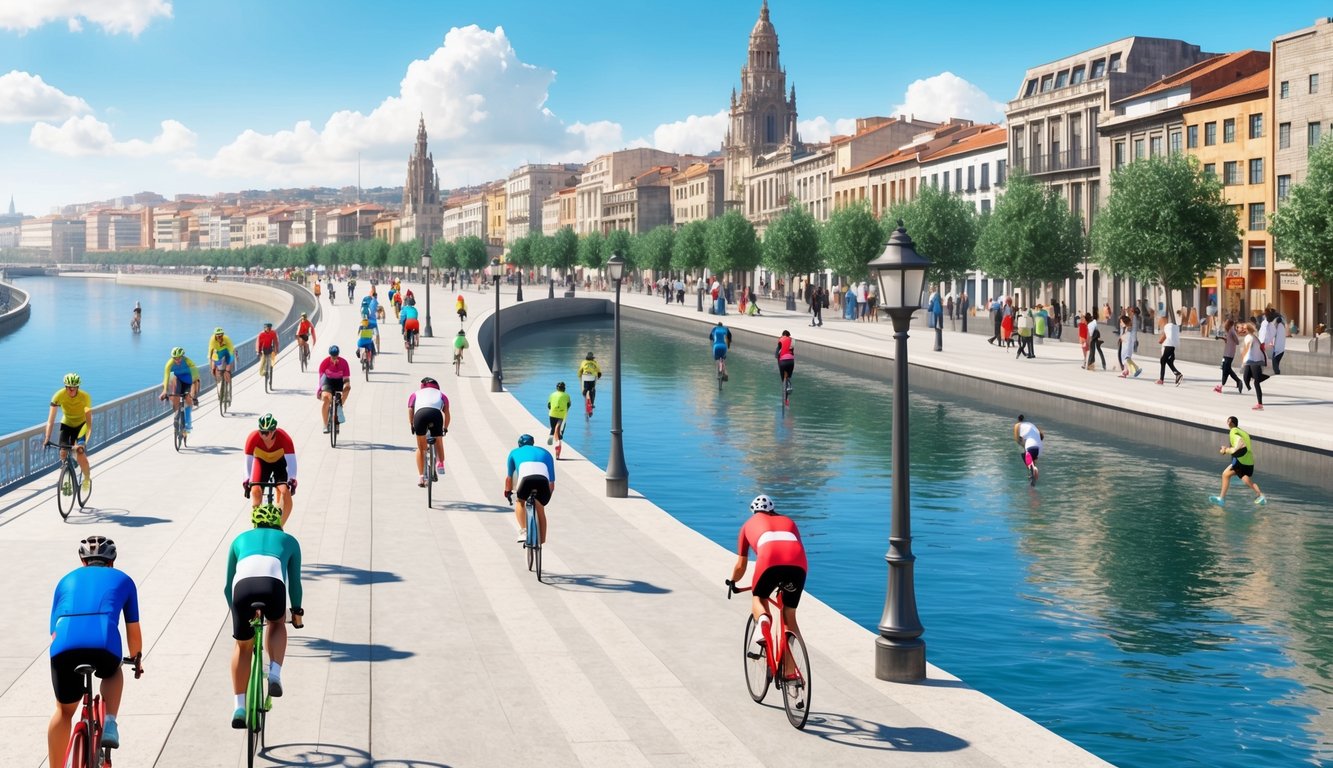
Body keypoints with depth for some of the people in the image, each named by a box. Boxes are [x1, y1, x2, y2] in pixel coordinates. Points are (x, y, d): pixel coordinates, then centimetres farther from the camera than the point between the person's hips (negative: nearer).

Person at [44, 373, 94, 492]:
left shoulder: (85, 397, -30)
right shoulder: (59, 395, -27)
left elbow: (89, 421, -31)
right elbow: (51, 419, -26)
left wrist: (85, 440, -42)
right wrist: (47, 438, -35)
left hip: (81, 425, -2)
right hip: (66, 424, 2)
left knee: (80, 455, -18)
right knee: (63, 453, -15)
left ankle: (87, 478, 8)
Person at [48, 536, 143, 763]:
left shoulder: (67, 580, 33)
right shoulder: (122, 580, 29)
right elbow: (133, 631, 34)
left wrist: (63, 660, 52)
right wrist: (136, 658, 52)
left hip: (64, 647, 1)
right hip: (105, 645, -1)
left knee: (64, 710, 24)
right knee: (113, 673, 34)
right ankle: (109, 722, 11)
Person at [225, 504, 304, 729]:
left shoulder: (240, 539, 38)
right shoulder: (288, 540, 34)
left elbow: (228, 586, 40)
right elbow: (294, 582, 38)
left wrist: (235, 612, 55)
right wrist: (297, 612, 54)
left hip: (243, 586, 1)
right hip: (273, 584, -1)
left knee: (243, 645, 24)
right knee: (276, 624, 33)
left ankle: (239, 707, 20)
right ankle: (275, 674, 12)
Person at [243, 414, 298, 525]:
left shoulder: (284, 438, -34)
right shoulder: (253, 438, -31)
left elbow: (291, 460, -35)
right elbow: (248, 460, -26)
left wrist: (292, 479, -46)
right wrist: (247, 479, -35)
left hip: (279, 461, -1)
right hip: (261, 461, 1)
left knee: (285, 491, -22)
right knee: (255, 491, -20)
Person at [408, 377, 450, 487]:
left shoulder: (415, 394, 36)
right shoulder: (441, 395, 36)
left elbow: (410, 410, 17)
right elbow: (446, 412, 20)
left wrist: (412, 426, 21)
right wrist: (445, 428, 28)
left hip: (420, 414, 0)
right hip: (436, 414, 0)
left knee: (421, 448, 15)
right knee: (438, 443, 26)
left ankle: (421, 477, 10)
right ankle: (440, 464, 7)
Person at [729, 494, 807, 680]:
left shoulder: (749, 524, 34)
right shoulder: (788, 521, 40)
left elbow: (741, 566, 36)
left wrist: (732, 582, 56)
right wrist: (784, 582, 59)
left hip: (771, 560, -2)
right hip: (798, 563, 2)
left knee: (758, 597, 27)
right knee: (790, 617, 17)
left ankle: (762, 621, -8)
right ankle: (790, 672, 13)